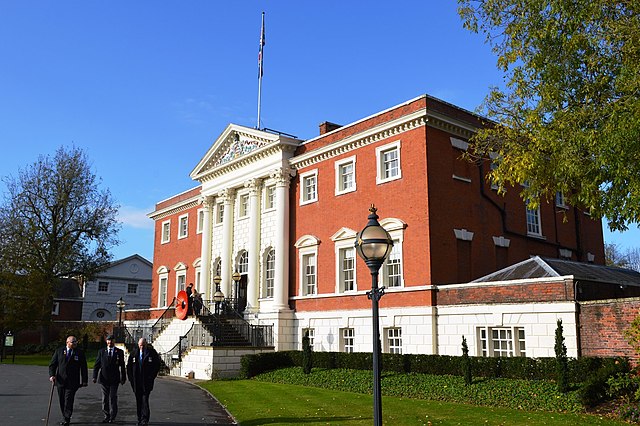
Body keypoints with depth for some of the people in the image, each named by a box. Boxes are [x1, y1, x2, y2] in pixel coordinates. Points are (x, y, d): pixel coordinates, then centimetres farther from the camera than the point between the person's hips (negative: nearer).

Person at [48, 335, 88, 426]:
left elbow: (83, 368, 5)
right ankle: (65, 418, 20)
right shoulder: (59, 351, 7)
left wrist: (84, 380, 2)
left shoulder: (80, 353, 3)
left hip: (72, 382, -2)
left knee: (69, 400, -11)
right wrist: (52, 375, -9)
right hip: (60, 380, 2)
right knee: (62, 400, 8)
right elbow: (52, 364, 6)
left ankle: (67, 419, -6)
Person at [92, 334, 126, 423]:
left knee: (113, 398, -1)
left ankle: (112, 417, 9)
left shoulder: (119, 352, 3)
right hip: (104, 379, 2)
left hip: (114, 379, -2)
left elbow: (122, 366, 5)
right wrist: (95, 377, -2)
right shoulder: (101, 351, 7)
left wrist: (123, 378, 3)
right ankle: (106, 416, 17)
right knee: (105, 399, 7)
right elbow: (97, 365, 6)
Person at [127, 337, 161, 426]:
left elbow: (157, 366, 2)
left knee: (145, 400, -12)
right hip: (136, 382, 3)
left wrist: (151, 377, -4)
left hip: (147, 382, -3)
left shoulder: (152, 353, -1)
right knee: (138, 401, 8)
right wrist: (131, 378, 4)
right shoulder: (134, 354, 7)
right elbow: (129, 366, 13)